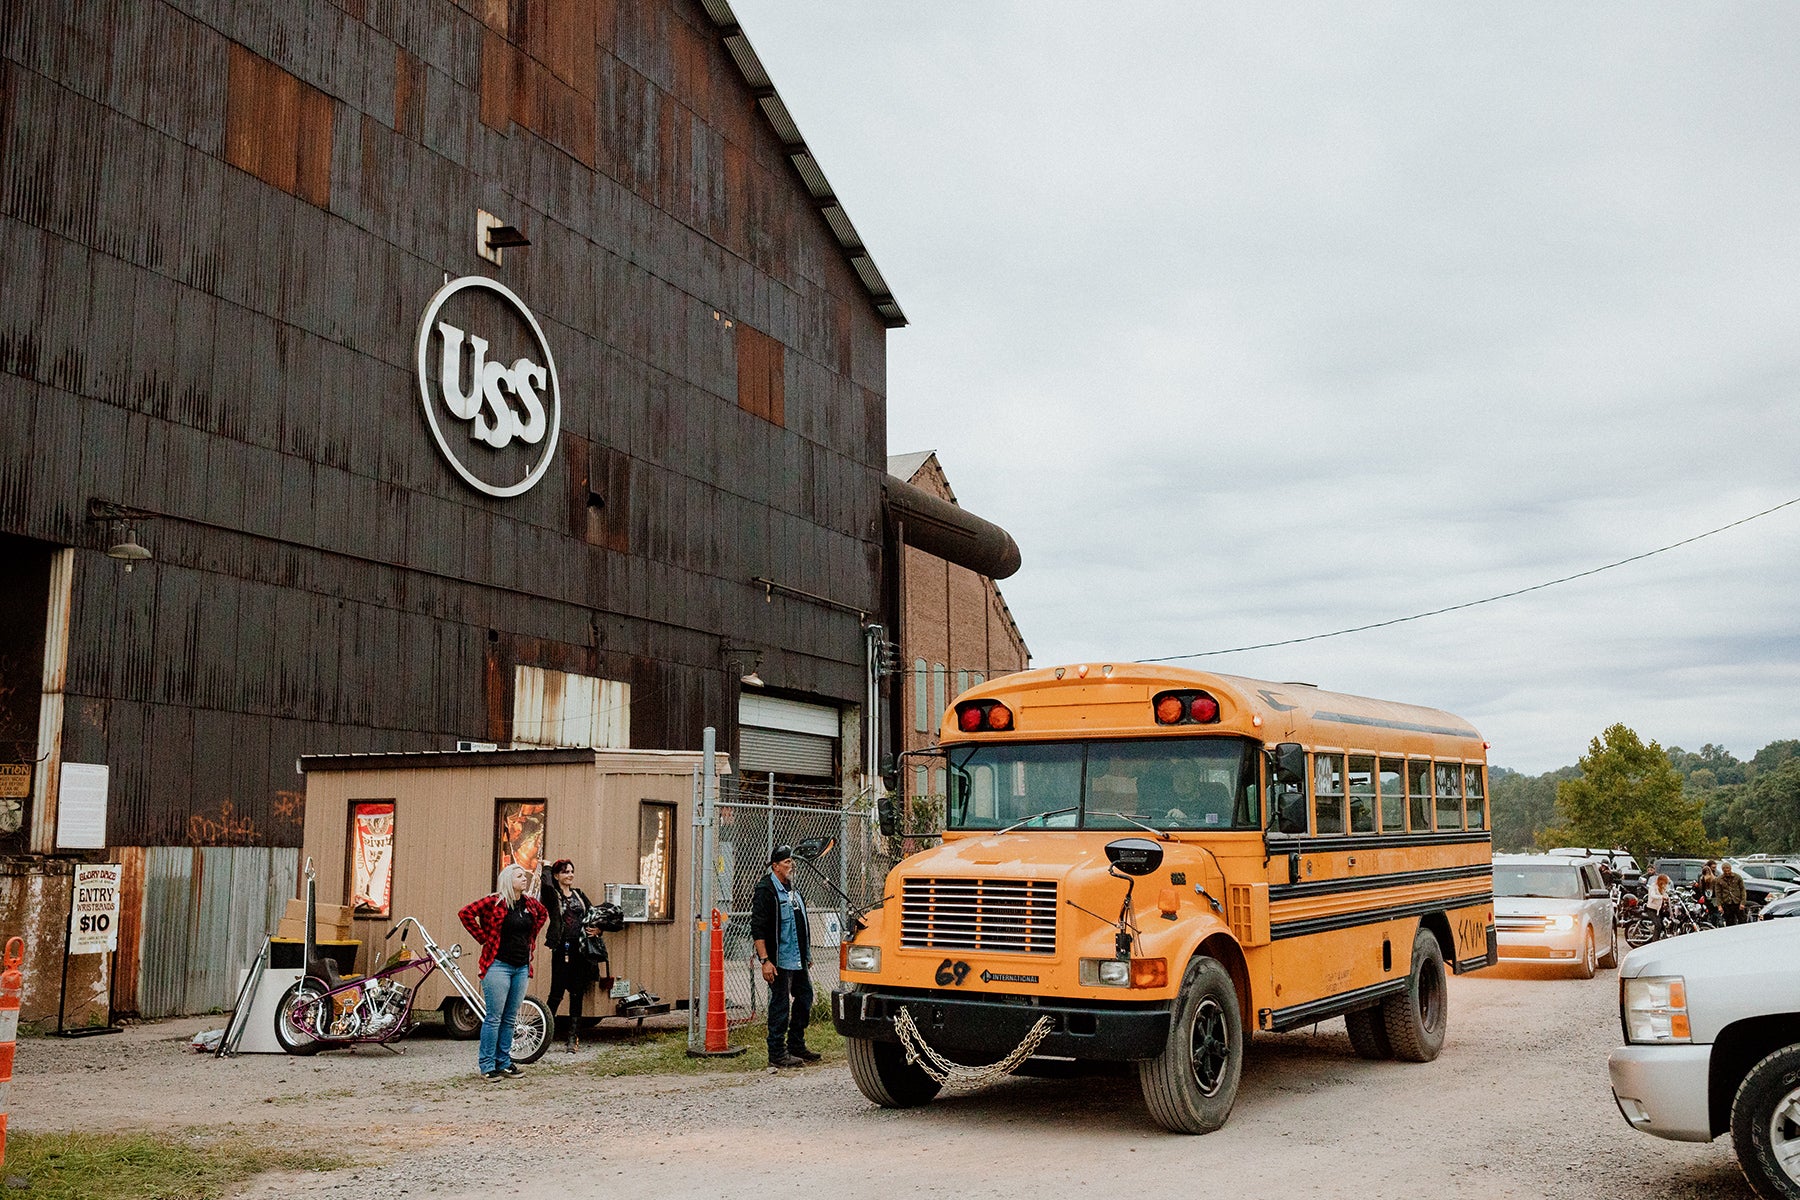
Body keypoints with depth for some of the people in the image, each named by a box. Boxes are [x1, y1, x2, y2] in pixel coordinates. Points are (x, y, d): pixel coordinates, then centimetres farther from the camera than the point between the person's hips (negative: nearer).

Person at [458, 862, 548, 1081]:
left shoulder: (530, 903, 8)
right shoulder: (494, 901, -10)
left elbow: (543, 915, 28)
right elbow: (465, 913, -14)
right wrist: (483, 938, -11)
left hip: (522, 967, 6)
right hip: (498, 965, -6)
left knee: (510, 1019, 12)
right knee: (494, 1018, -3)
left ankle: (504, 1062, 20)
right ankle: (487, 1066, 4)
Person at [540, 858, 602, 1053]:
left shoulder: (579, 894, 16)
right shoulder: (551, 895, 0)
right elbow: (546, 883, -22)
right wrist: (546, 867, -6)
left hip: (581, 949, 5)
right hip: (562, 949, -5)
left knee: (577, 995, 6)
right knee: (557, 993, -4)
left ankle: (573, 1038, 11)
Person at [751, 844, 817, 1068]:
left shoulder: (792, 888, 15)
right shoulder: (766, 890, -13)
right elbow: (758, 929, -17)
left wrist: (807, 955, 23)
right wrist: (764, 960, -23)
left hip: (799, 960, 9)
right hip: (779, 961, -9)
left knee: (804, 998, 14)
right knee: (780, 1006, -4)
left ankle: (796, 1046, 26)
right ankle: (777, 1054, 4)